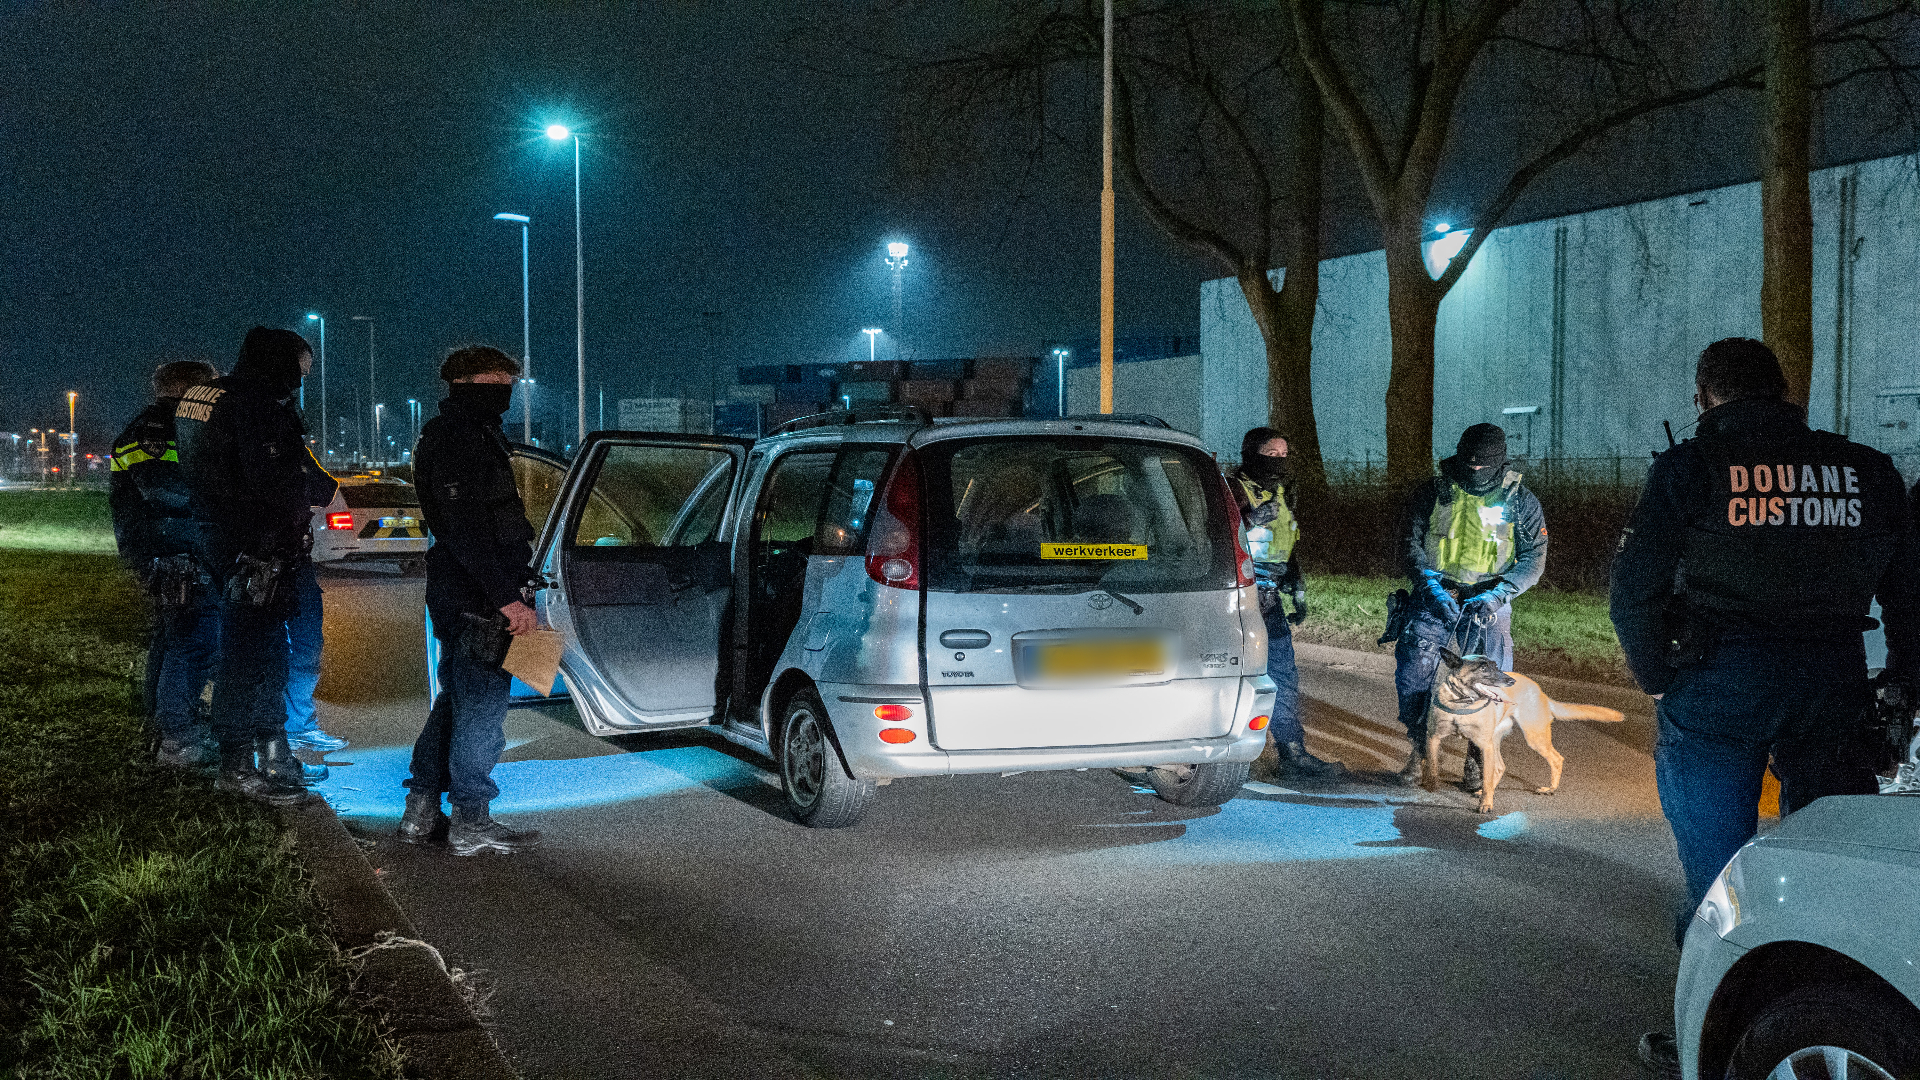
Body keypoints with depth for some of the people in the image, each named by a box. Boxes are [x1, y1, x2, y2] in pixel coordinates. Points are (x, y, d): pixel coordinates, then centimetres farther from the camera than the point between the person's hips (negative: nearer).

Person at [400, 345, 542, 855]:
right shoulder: (452, 437, -14)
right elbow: (465, 530, -23)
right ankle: (470, 822, 2)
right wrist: (506, 597, -25)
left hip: (463, 596, 11)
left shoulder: (476, 434, 20)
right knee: (483, 702, -5)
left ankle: (421, 813, 23)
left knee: (458, 698, 16)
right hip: (473, 598, -11)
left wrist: (514, 585, 22)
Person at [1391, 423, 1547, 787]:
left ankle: (1477, 761, 14)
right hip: (1436, 597, 0)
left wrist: (1497, 594, -15)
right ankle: (1419, 752, 8)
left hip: (1488, 603, 0)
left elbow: (1534, 558, -1)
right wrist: (1431, 585, -15)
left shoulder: (1520, 501, -1)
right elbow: (1409, 544, 0)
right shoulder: (1432, 493, -1)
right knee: (1413, 671, -8)